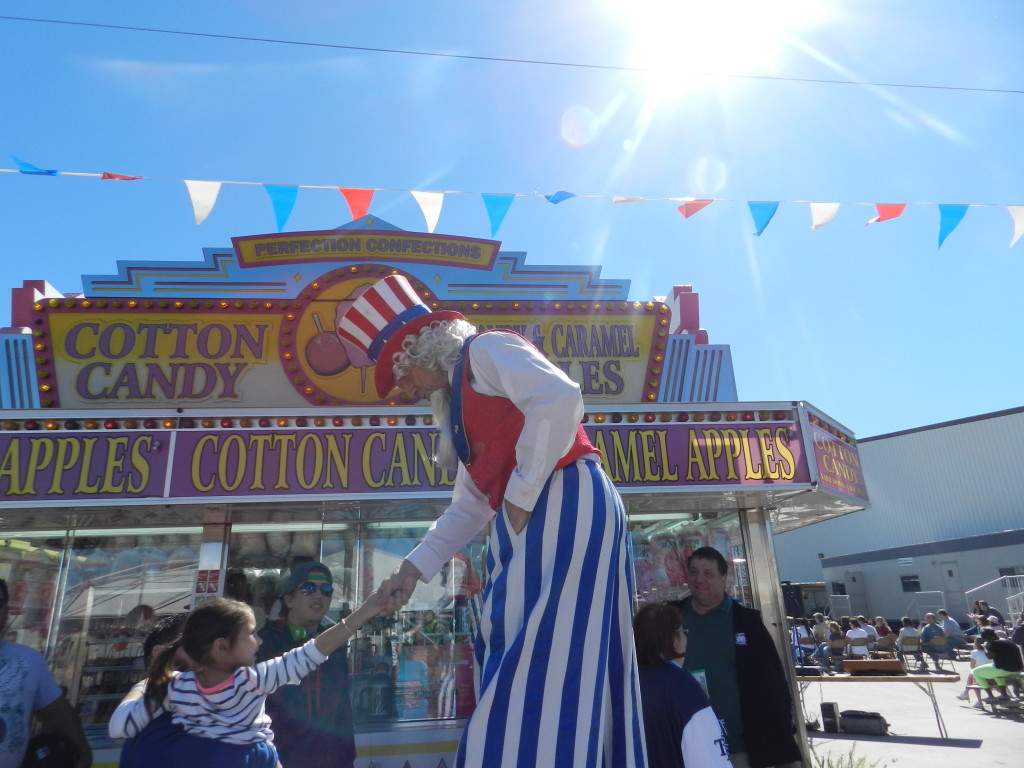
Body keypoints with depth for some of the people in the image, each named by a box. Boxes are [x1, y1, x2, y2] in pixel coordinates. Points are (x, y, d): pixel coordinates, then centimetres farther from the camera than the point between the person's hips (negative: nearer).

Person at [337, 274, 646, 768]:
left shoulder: (486, 350, -2)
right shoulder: (458, 405, 25)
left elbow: (560, 398, -21)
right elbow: (470, 504, 23)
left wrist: (522, 492, -16)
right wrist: (414, 567, 17)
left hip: (564, 503, -10)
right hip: (529, 519, 10)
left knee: (539, 657, -9)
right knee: (518, 658, 10)